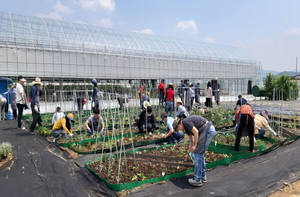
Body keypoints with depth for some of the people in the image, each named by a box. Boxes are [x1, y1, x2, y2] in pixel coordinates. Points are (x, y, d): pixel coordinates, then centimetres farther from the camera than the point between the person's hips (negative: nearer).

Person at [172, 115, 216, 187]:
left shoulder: (185, 122, -8)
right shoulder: (186, 126, 21)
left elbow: (196, 131, -18)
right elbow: (191, 141, 30)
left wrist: (195, 146, -8)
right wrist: (189, 151, 37)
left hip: (208, 130, -10)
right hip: (211, 130, 10)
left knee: (198, 154, -2)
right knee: (200, 154, 18)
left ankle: (197, 180, 6)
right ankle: (203, 176, 28)